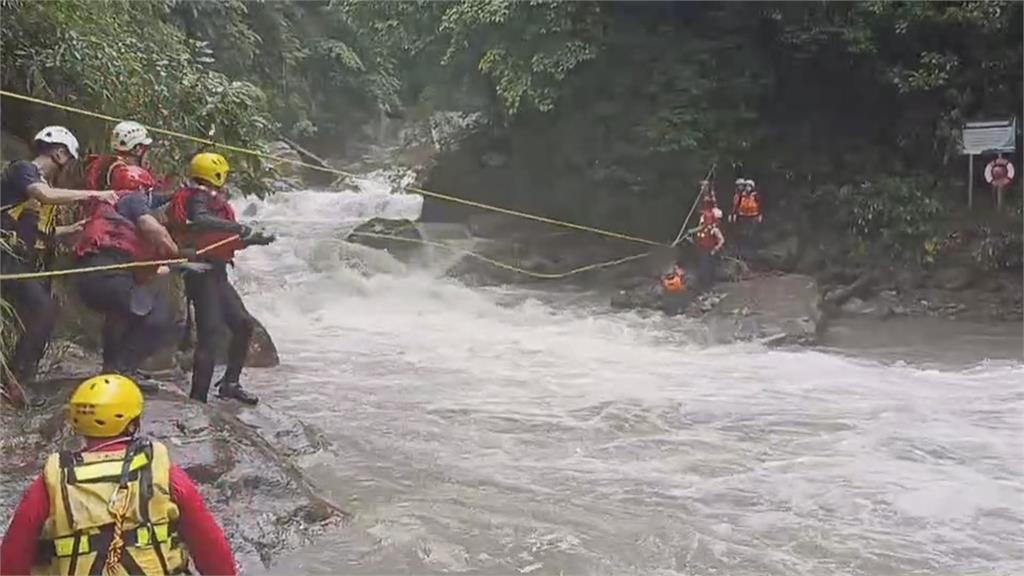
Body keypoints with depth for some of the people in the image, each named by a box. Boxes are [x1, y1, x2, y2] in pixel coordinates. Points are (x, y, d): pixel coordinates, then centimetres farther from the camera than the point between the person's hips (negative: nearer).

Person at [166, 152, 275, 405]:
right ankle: (198, 397, -11)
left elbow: (225, 241, 27)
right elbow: (199, 220, -31)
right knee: (209, 335, -12)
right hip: (203, 273, -10)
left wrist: (255, 239, 24)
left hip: (216, 275, 10)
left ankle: (229, 383, 20)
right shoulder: (198, 196, -7)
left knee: (244, 324, 12)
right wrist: (237, 227, -33)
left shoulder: (210, 199, 23)